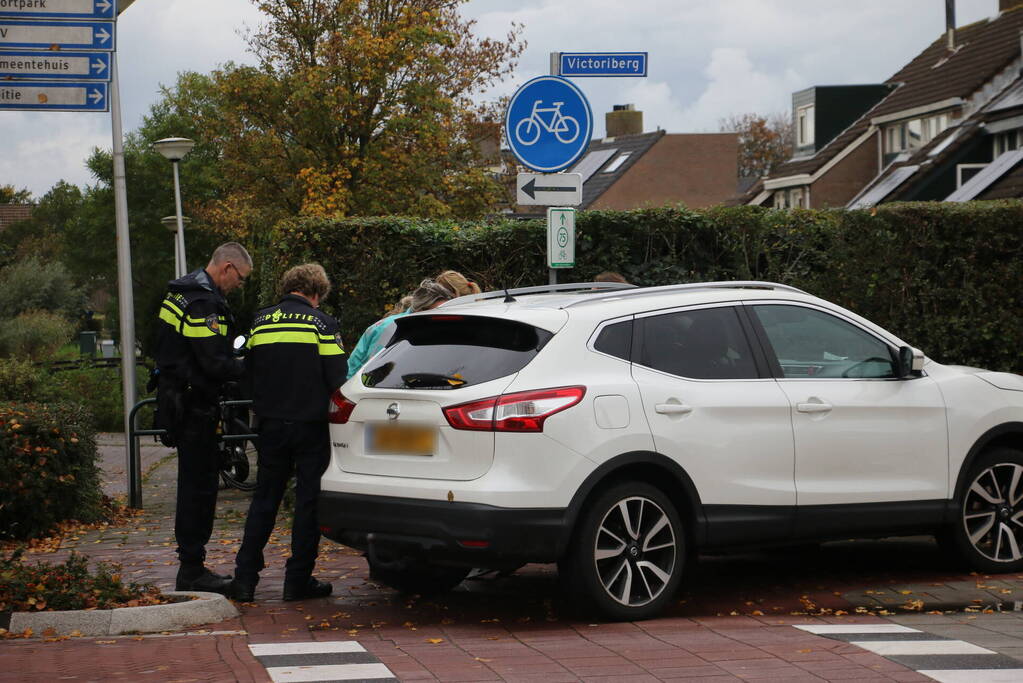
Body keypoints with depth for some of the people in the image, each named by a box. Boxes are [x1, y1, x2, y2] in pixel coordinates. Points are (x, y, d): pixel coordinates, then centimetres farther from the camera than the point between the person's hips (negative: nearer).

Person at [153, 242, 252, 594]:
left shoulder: (183, 293, 15)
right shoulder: (203, 304, -19)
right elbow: (216, 364, -23)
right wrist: (250, 366, -8)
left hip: (179, 402, 11)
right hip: (194, 405, -11)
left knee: (195, 484, 15)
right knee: (199, 485, -6)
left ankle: (192, 566, 21)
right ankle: (192, 571, -3)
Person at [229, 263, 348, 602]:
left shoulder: (261, 322, 6)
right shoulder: (321, 323, -7)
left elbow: (249, 371, 12)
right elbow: (337, 378, -11)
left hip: (271, 425, 4)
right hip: (310, 425, -4)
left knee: (264, 499, 12)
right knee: (309, 501, 4)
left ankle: (245, 579, 8)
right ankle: (298, 579, 5)